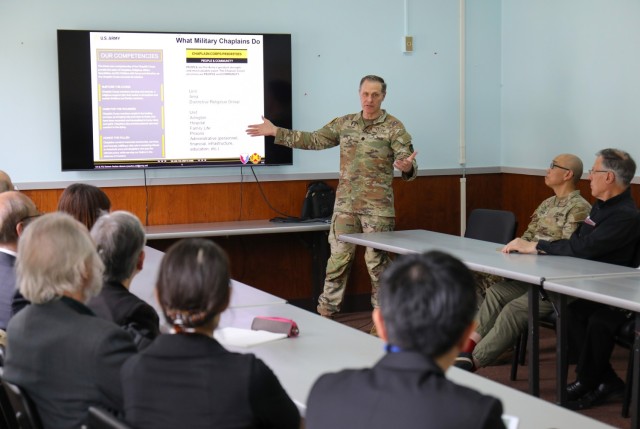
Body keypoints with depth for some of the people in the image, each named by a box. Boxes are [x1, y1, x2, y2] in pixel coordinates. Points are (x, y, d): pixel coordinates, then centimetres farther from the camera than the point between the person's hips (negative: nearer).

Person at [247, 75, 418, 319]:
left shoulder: (394, 128, -5)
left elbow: (406, 163, -11)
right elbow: (314, 140, 13)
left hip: (377, 206, -4)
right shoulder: (344, 124, 8)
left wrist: (407, 167, -36)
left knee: (377, 261, 3)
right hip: (345, 204, 4)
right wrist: (275, 132, 11)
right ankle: (326, 311, 14)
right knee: (338, 258, 6)